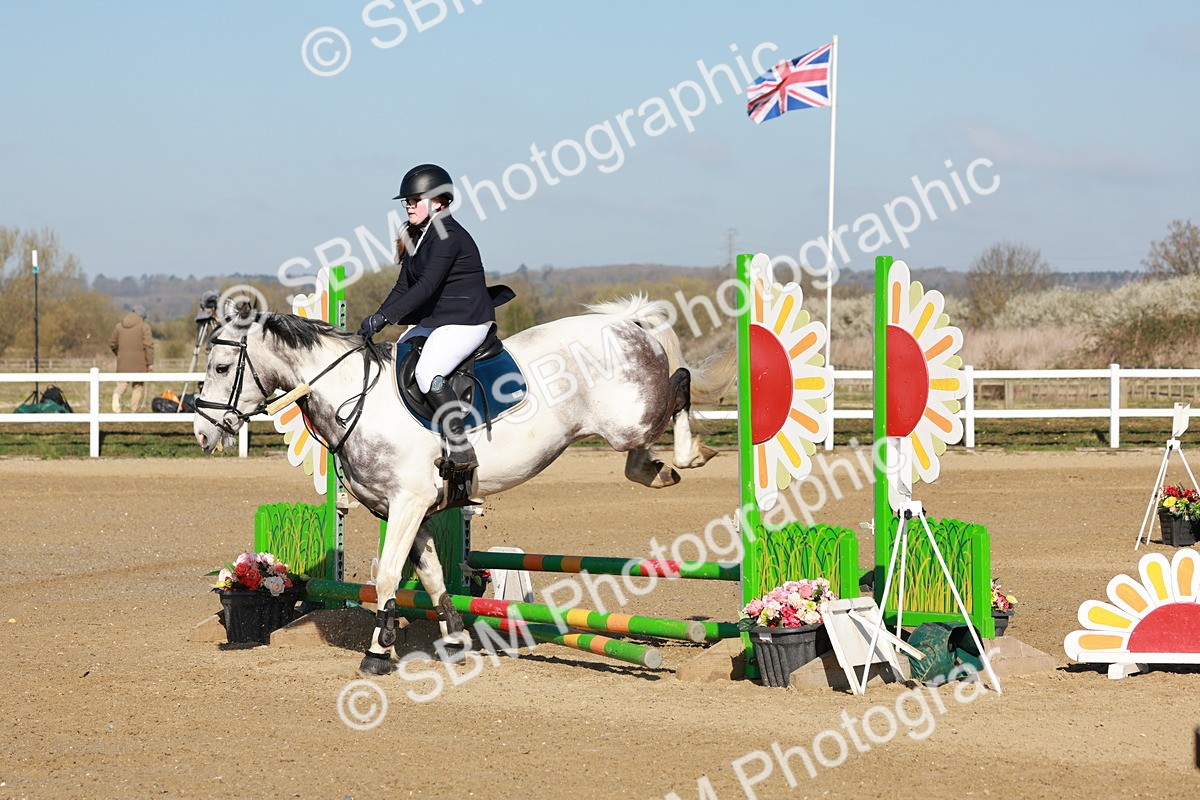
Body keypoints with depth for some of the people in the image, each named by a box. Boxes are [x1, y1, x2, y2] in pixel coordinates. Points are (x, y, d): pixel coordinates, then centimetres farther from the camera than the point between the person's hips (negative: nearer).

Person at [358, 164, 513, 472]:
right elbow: (404, 287, 13)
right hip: (432, 321, 11)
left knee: (428, 373, -29)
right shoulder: (417, 237, 13)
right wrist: (375, 321, 0)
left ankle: (462, 449, -28)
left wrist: (383, 317, -30)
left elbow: (426, 287, -26)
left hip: (466, 321, -11)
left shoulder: (448, 236, -17)